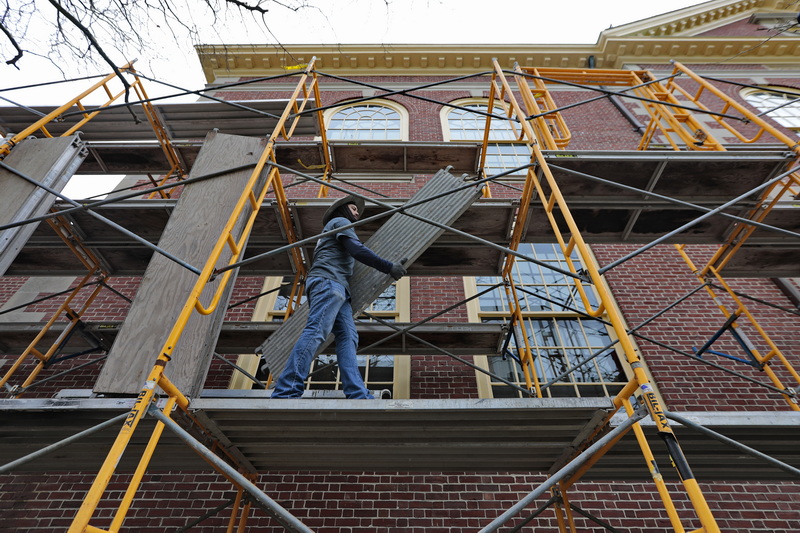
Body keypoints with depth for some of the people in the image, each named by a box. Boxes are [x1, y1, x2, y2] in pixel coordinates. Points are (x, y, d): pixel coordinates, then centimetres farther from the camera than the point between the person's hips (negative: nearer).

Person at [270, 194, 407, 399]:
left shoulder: (333, 230, 40)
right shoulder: (340, 221, 12)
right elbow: (357, 250, -4)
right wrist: (389, 267, -5)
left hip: (338, 288, 9)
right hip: (328, 282, -9)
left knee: (348, 338, -10)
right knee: (315, 332, -24)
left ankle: (358, 395, -24)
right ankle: (286, 392, -33)